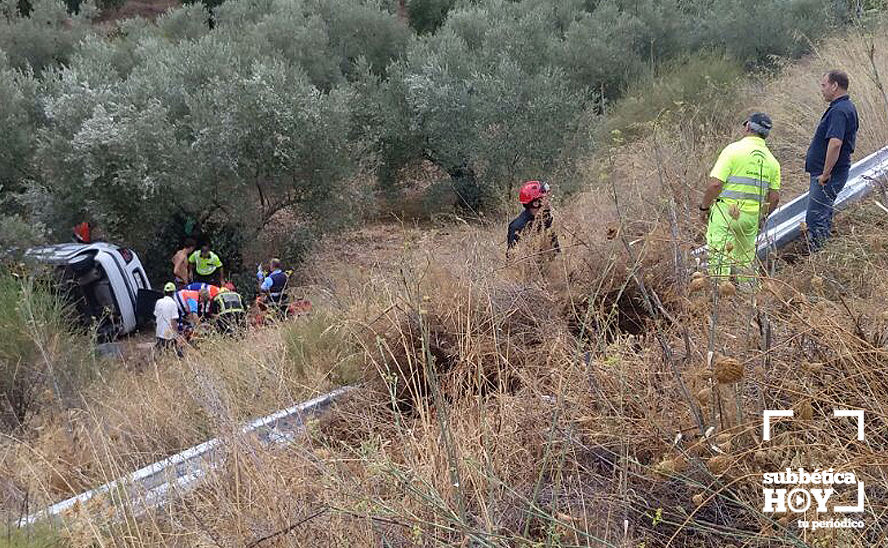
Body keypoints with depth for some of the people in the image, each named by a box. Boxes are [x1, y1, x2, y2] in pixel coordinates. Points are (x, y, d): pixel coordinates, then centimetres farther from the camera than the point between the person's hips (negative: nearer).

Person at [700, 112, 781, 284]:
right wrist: (762, 216, 24)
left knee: (719, 259, -4)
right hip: (752, 215, 6)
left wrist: (704, 207, -3)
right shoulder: (772, 160, 9)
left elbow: (715, 183, -16)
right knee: (745, 260, 20)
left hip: (726, 212, -6)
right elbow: (774, 197, 9)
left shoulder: (733, 149, -9)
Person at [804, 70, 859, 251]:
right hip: (835, 173, 11)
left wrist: (825, 174, -25)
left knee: (815, 218, -9)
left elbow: (835, 143, -31)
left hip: (828, 176, -11)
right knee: (823, 216, 19)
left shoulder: (839, 111, -20)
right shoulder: (847, 107, 15)